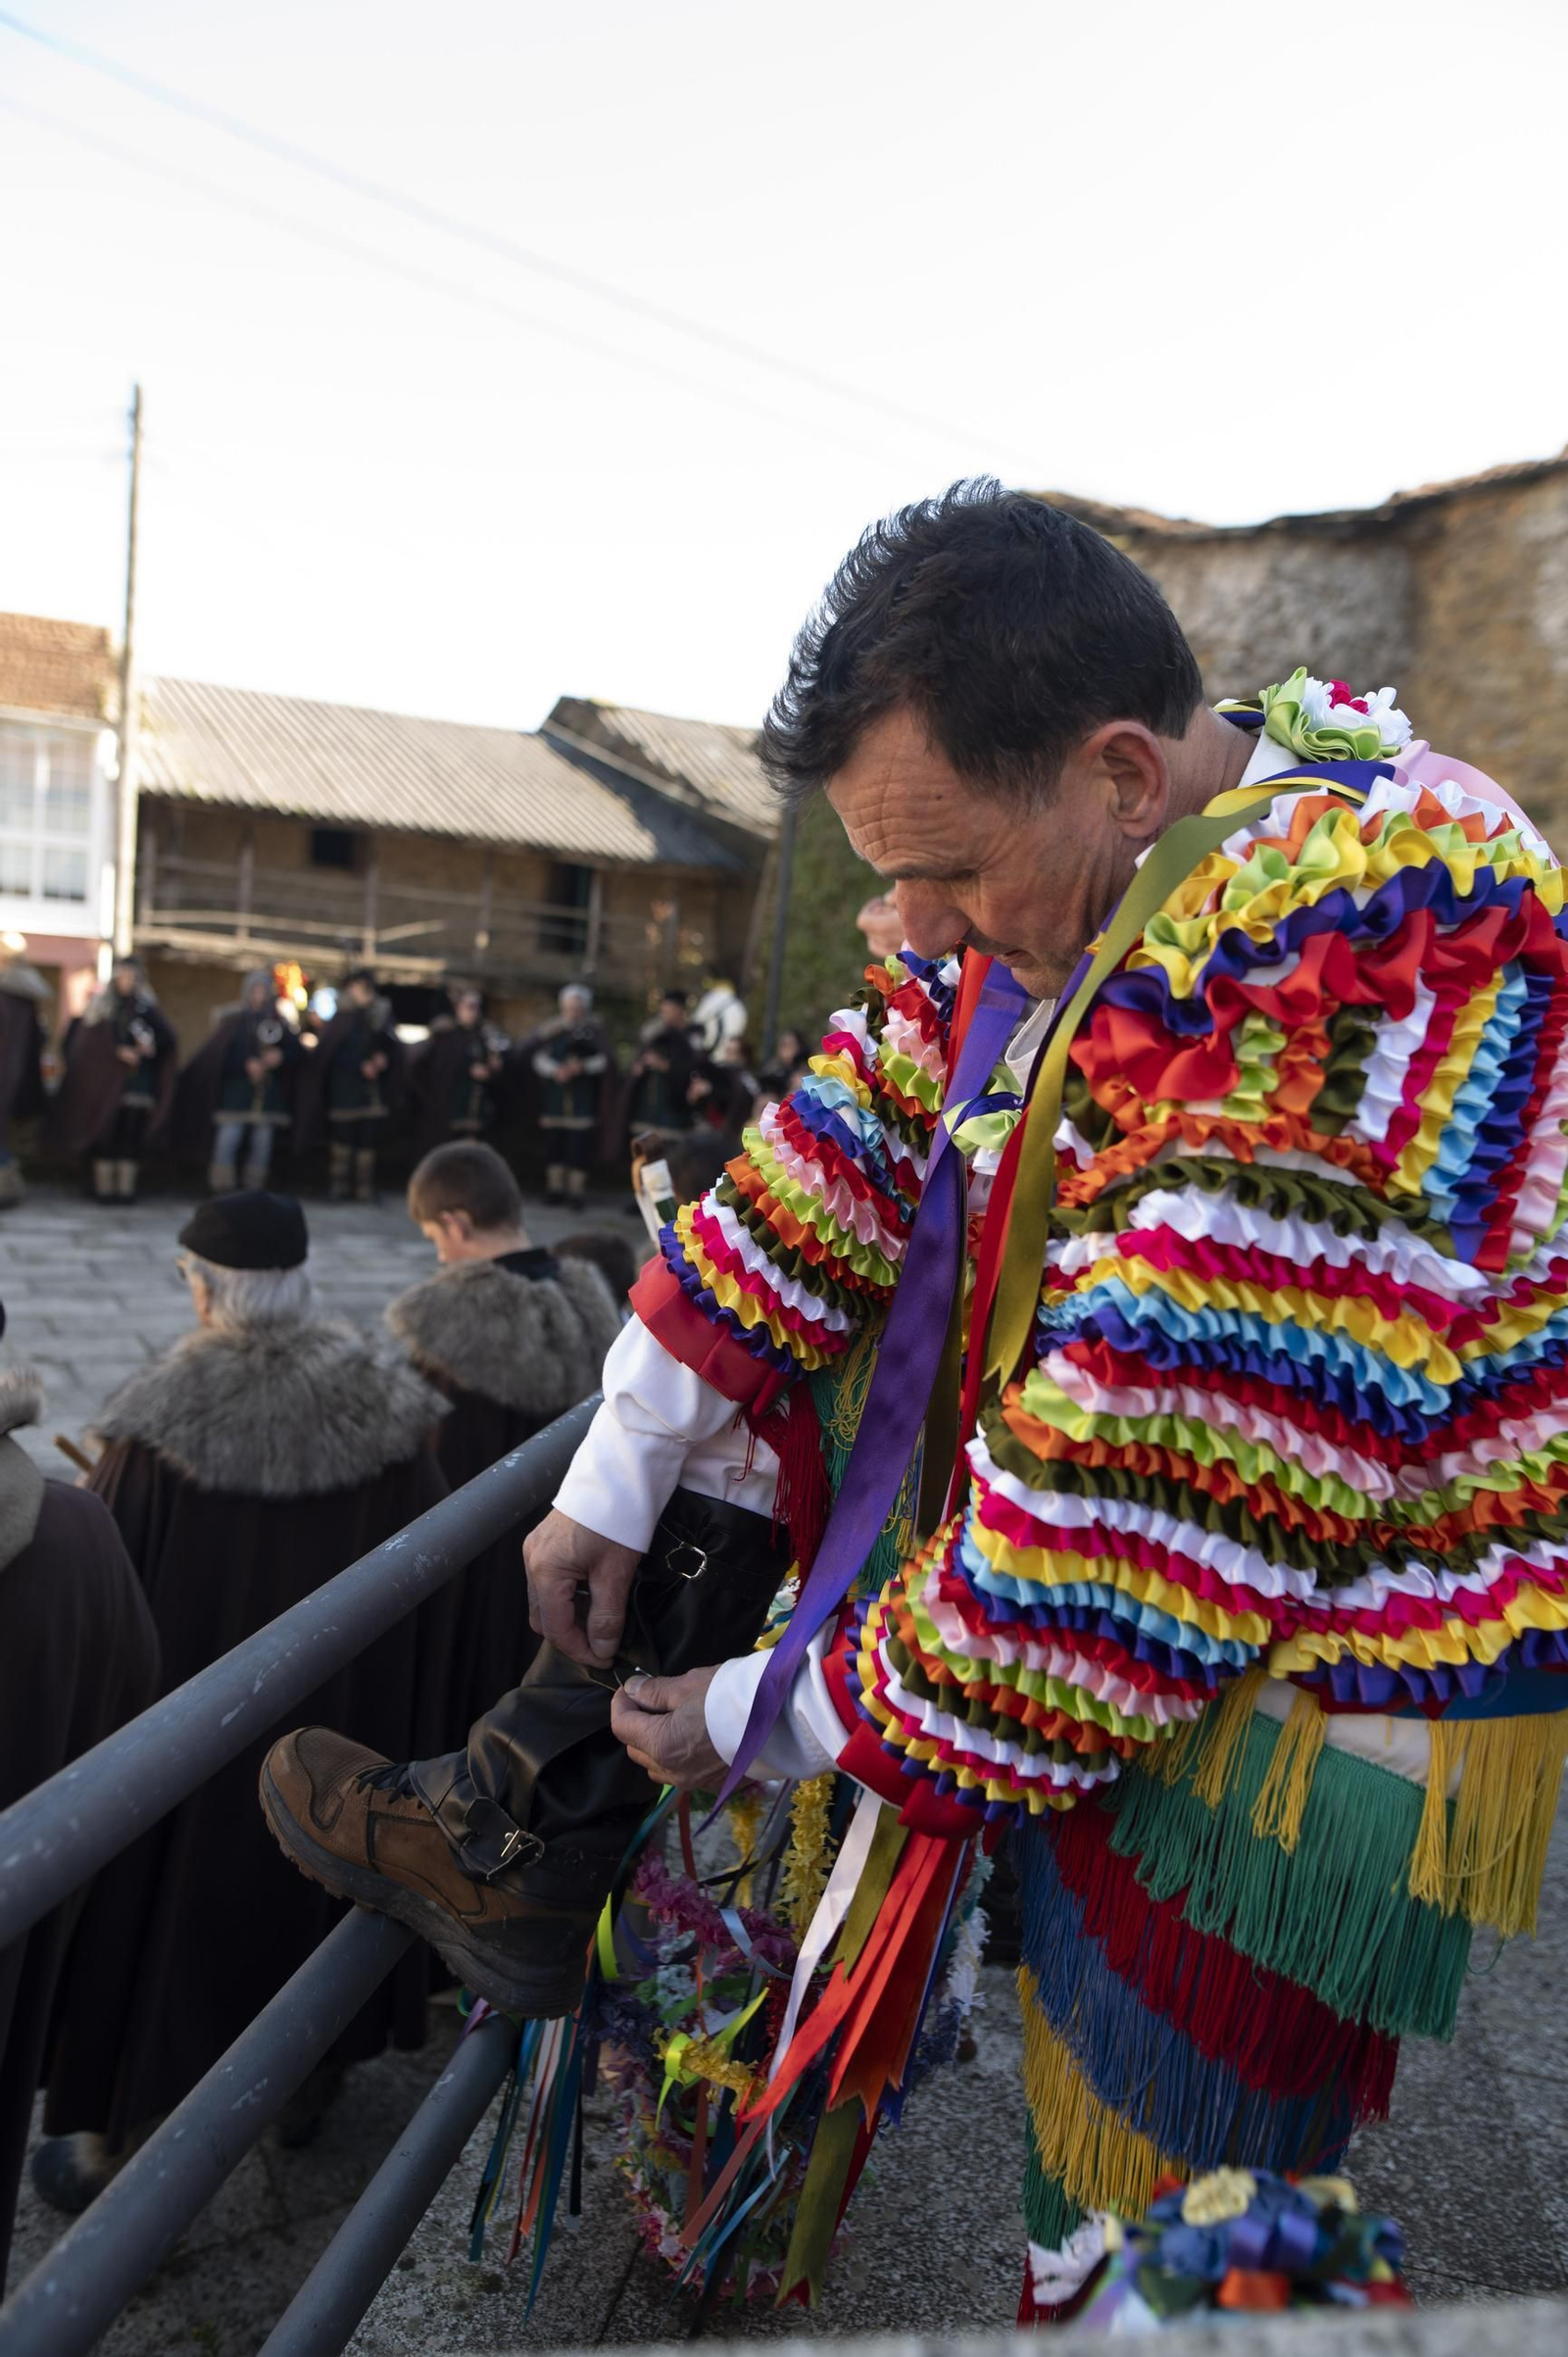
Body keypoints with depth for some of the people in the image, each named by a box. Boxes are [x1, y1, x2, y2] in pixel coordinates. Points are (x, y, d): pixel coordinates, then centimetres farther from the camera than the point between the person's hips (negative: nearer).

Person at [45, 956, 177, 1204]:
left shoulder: (146, 1006, 9)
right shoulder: (100, 1004, 8)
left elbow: (168, 1037, -2)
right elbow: (89, 1040, -1)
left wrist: (150, 1043, -22)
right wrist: (118, 1051, -16)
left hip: (138, 1081, 0)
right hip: (105, 1080, 0)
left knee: (133, 1134, -5)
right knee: (105, 1133, -4)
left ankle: (126, 1188, -1)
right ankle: (103, 1188, 0)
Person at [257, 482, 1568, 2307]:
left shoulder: (1353, 991, -33)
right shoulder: (1075, 861, -4)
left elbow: (1144, 1504, -30)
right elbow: (854, 1146, -1)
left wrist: (777, 1720, -16)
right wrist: (619, 1469, 0)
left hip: (1311, 1700, -7)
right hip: (1126, 1613, 7)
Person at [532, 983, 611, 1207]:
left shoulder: (596, 1031, 5)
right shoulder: (552, 1030, 12)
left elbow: (607, 1060, -4)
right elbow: (539, 1057, 3)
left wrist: (583, 1066, -20)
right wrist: (555, 1070, -17)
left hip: (584, 1098, -2)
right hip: (555, 1095, 2)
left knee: (580, 1145, -6)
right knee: (554, 1141, 4)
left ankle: (576, 1189, 1)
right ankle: (555, 1188, 13)